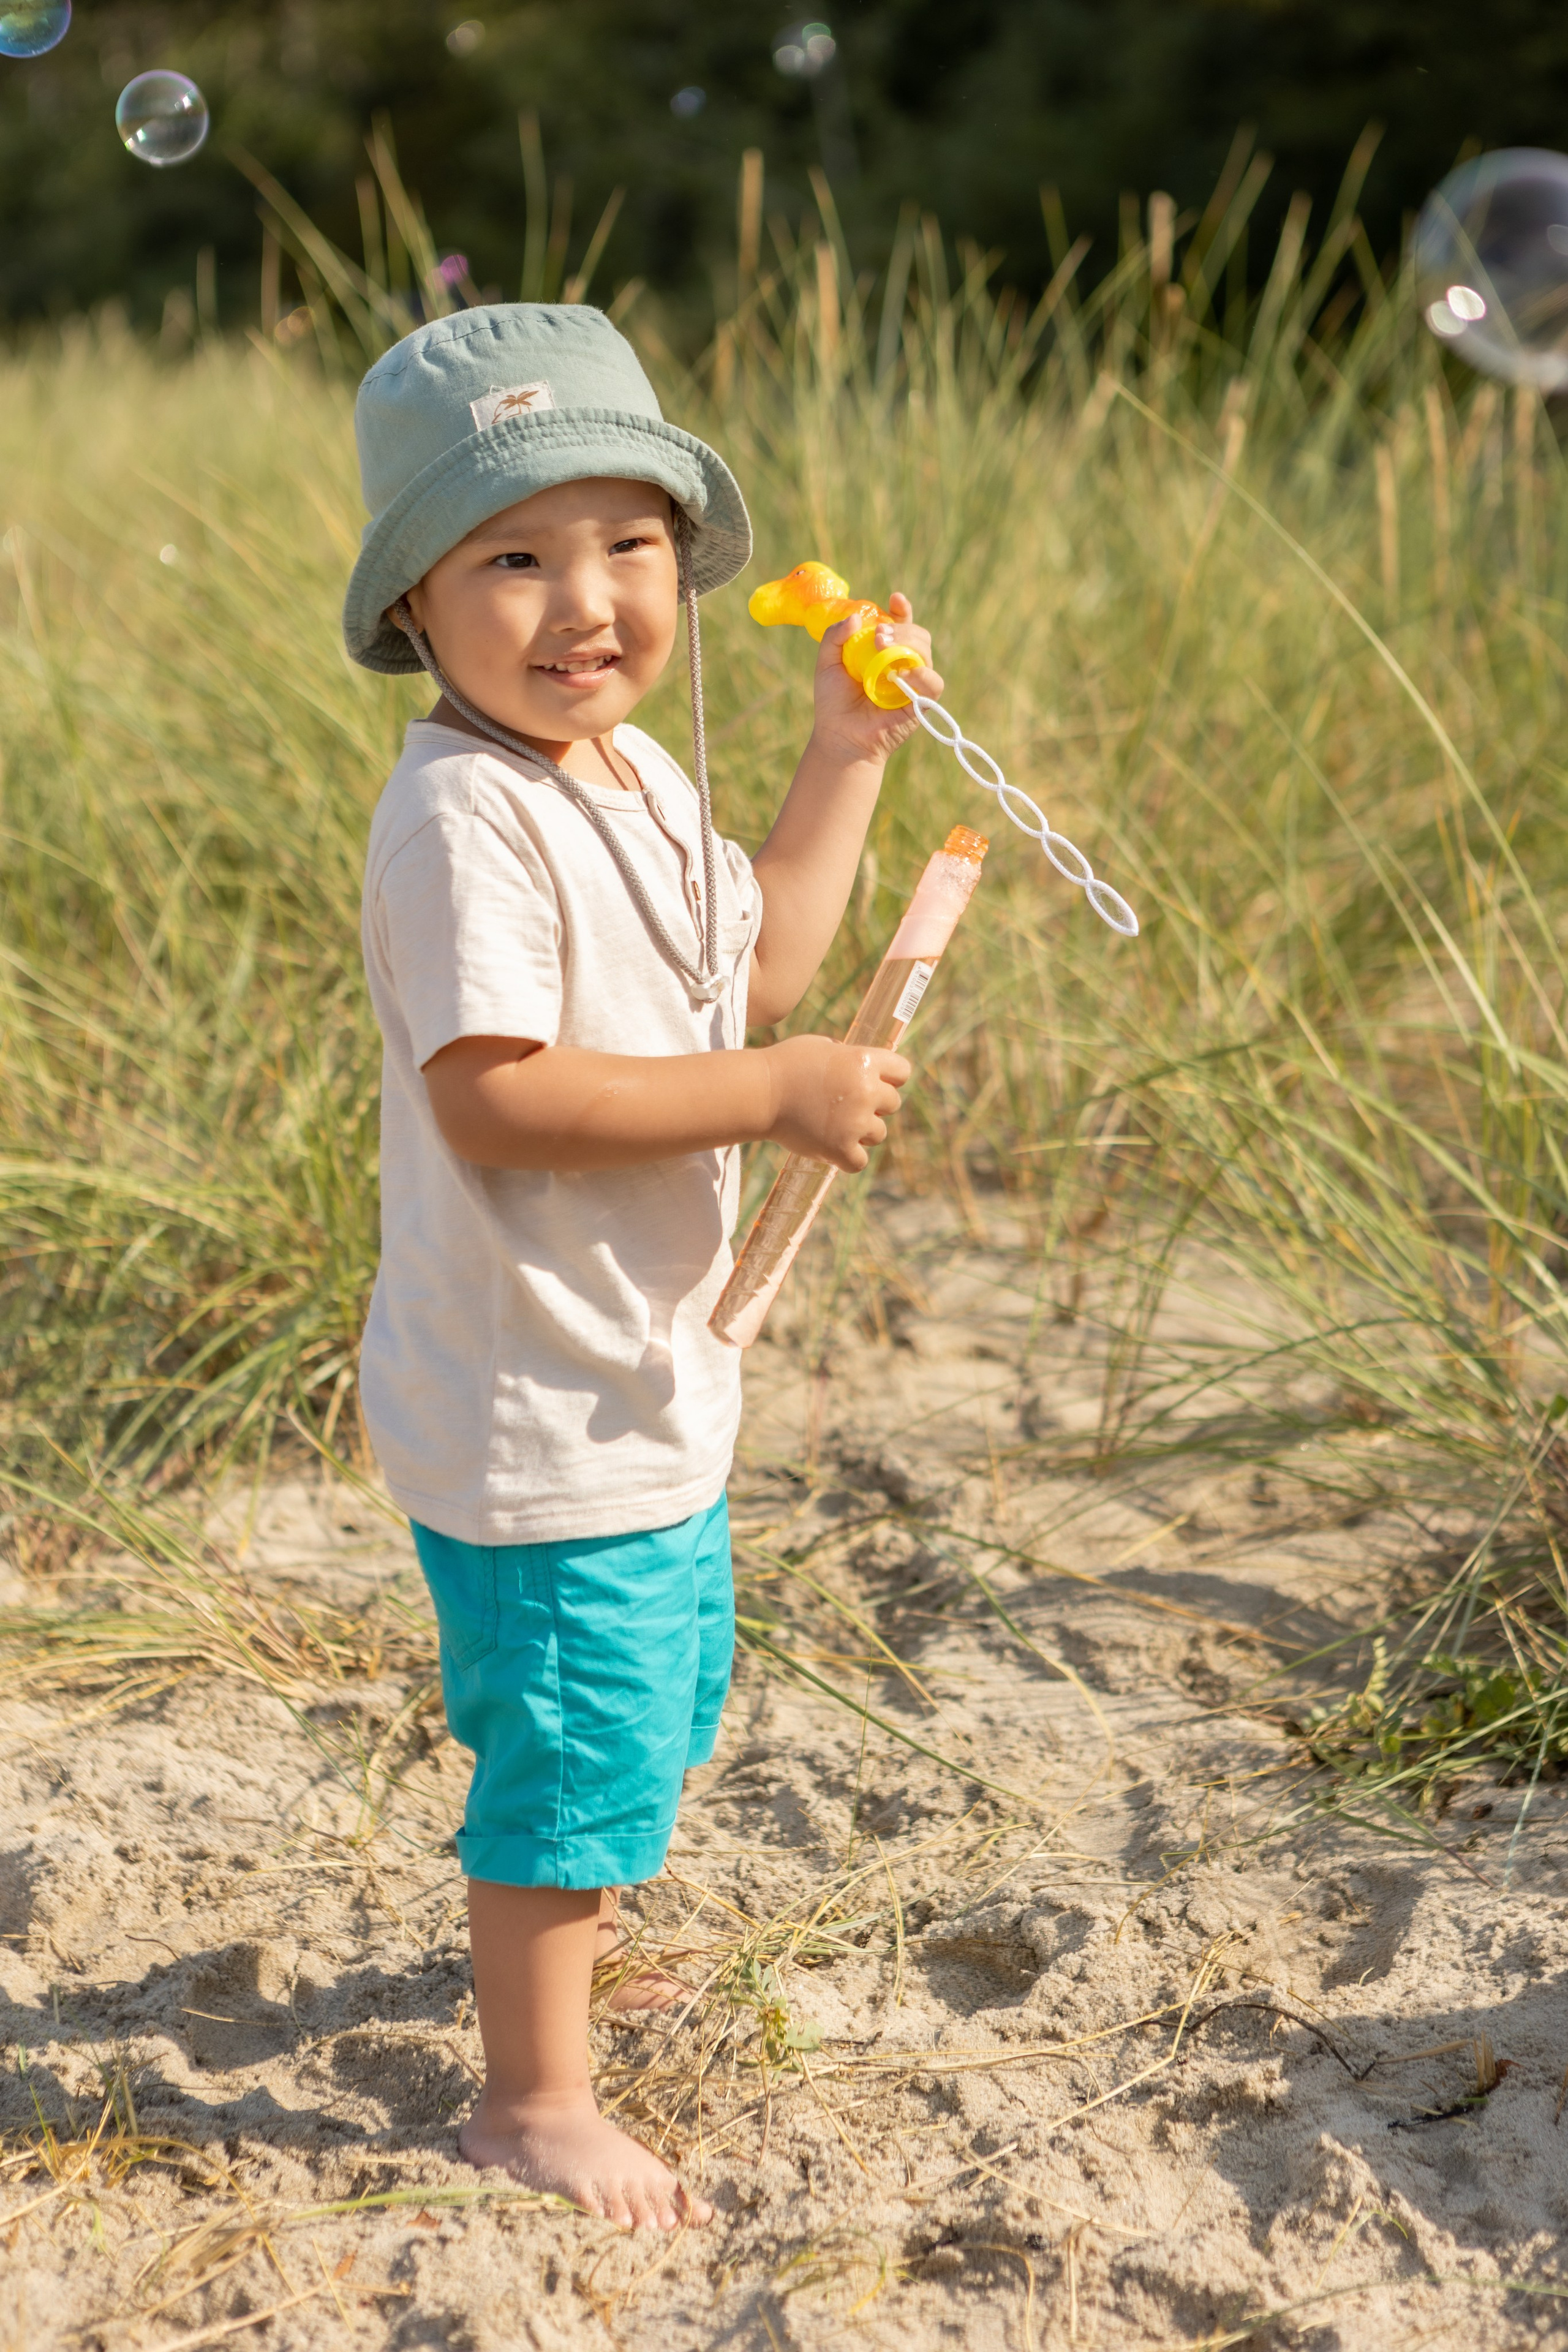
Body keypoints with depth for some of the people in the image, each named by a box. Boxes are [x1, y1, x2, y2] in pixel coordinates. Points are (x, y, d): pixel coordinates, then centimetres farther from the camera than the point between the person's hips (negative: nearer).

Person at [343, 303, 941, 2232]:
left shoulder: (638, 781, 6)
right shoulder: (464, 817, -25)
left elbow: (760, 961, 18)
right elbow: (491, 1097, -32)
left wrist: (848, 752, 13)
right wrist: (774, 1095, -29)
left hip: (647, 1373, 10)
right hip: (534, 1403, -10)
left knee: (665, 1695, 28)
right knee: (571, 1740, 2)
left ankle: (560, 1943, 52)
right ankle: (530, 2099, 21)